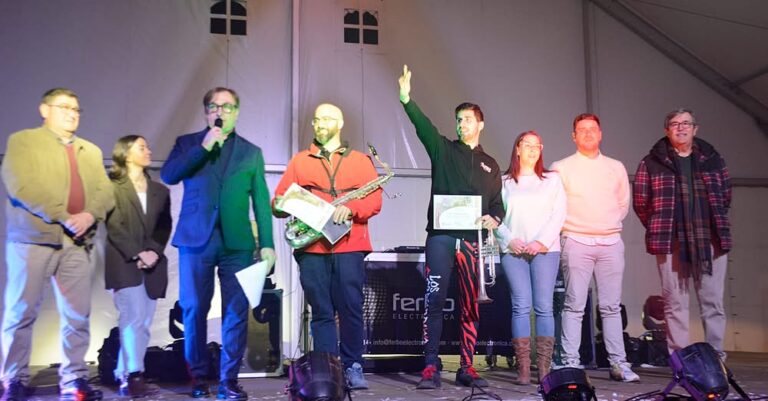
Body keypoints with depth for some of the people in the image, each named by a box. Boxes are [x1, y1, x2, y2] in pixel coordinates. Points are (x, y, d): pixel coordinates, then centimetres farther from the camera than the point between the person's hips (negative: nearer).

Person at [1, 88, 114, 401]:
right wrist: (64, 217, -16)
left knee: (78, 316, 2)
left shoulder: (91, 151, 21)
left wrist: (88, 215, -10)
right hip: (33, 238, -4)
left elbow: (105, 193, 12)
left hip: (78, 242, 4)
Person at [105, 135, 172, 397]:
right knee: (134, 319, -16)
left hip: (152, 265, 5)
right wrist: (137, 254, -14)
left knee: (142, 323, 2)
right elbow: (114, 226, -6)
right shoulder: (113, 187, 4)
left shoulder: (160, 190, 18)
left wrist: (154, 252, -6)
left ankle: (124, 377, 10)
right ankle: (133, 376, -12)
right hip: (124, 264, -4)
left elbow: (165, 226, 12)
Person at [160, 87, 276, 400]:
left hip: (237, 242, 1)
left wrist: (267, 243, 0)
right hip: (196, 239, 0)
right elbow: (167, 176, -5)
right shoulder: (187, 143, 12)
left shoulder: (251, 152, 14)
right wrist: (203, 147, -11)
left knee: (236, 313, -1)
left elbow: (261, 201, 8)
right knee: (194, 310, 3)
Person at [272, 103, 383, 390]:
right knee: (321, 312, 3)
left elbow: (375, 200, 1)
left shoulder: (360, 161, 12)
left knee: (351, 309, -2)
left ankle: (353, 367, 11)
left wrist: (350, 208, -17)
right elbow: (278, 200, 12)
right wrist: (280, 206, -12)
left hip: (348, 247, -1)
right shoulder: (299, 161, 16)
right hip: (311, 248, 1)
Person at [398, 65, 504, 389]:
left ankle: (466, 367, 11)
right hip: (441, 236, -2)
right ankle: (431, 366, -5)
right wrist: (406, 99, -22)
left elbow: (497, 204, 19)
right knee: (434, 301, -9)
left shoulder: (490, 164, 20)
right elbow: (423, 126, -6)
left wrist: (494, 219, -4)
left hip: (473, 239, 3)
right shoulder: (443, 149, 11)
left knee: (471, 305, 3)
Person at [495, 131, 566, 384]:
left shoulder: (552, 180, 13)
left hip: (545, 250, 0)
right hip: (513, 251, 0)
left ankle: (544, 368, 0)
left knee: (544, 307, -4)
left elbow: (558, 214, 3)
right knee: (521, 307, -5)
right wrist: (509, 240, -9)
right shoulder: (504, 182, 12)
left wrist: (542, 241, -8)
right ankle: (523, 369, -3)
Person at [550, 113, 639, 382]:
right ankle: (570, 365, -2)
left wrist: (610, 224, 10)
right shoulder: (561, 168, 5)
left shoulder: (616, 167, 16)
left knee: (611, 307, 5)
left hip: (611, 242, 3)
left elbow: (624, 203, 21)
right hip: (577, 242, -3)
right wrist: (571, 225, -1)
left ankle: (618, 364, 9)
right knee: (574, 306, -5)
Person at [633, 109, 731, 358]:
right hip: (671, 243, -2)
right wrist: (659, 229, 5)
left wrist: (717, 226, 14)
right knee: (675, 303, 0)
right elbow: (640, 201, 3)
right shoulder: (652, 162, 3)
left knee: (713, 302, 4)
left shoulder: (712, 159, 13)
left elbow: (725, 196, 19)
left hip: (711, 242, 3)